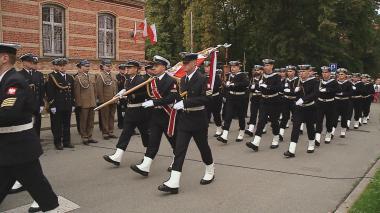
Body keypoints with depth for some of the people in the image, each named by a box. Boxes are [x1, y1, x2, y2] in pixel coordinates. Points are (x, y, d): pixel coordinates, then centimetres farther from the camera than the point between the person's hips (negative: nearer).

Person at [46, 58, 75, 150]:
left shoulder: (70, 77, 12)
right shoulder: (52, 77, -5)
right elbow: (49, 93, -10)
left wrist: (73, 104, 11)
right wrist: (52, 106, -14)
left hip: (68, 106, 5)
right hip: (57, 107, -5)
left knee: (67, 124, 11)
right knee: (57, 125, 4)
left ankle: (66, 141, 21)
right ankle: (58, 143, 13)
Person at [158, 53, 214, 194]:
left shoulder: (202, 79, -11)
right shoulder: (183, 79, 10)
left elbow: (205, 98, -22)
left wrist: (184, 103, -25)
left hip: (198, 120, -5)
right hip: (184, 119, 6)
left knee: (203, 147, 11)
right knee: (179, 149, -2)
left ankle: (210, 172, 36)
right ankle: (173, 183, -4)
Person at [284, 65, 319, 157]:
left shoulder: (314, 81, -8)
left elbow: (315, 94, -20)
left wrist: (303, 99, -30)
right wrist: (295, 90, -9)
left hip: (309, 108, -3)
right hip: (298, 107, 3)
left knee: (310, 126, 12)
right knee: (295, 126, -8)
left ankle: (311, 145, 36)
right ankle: (291, 151, -13)